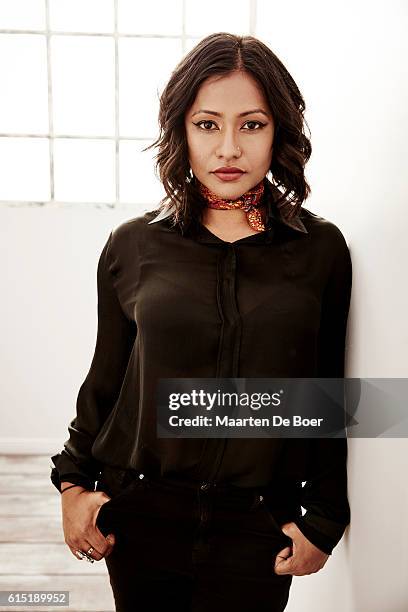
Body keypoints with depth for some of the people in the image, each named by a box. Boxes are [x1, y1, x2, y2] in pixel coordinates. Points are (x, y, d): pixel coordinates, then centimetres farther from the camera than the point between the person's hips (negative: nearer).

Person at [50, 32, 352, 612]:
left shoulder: (321, 249, -3)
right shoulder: (133, 246, -2)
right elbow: (105, 379, 7)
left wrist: (323, 517, 1)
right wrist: (75, 481, 5)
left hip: (256, 526, 0)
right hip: (141, 514, 1)